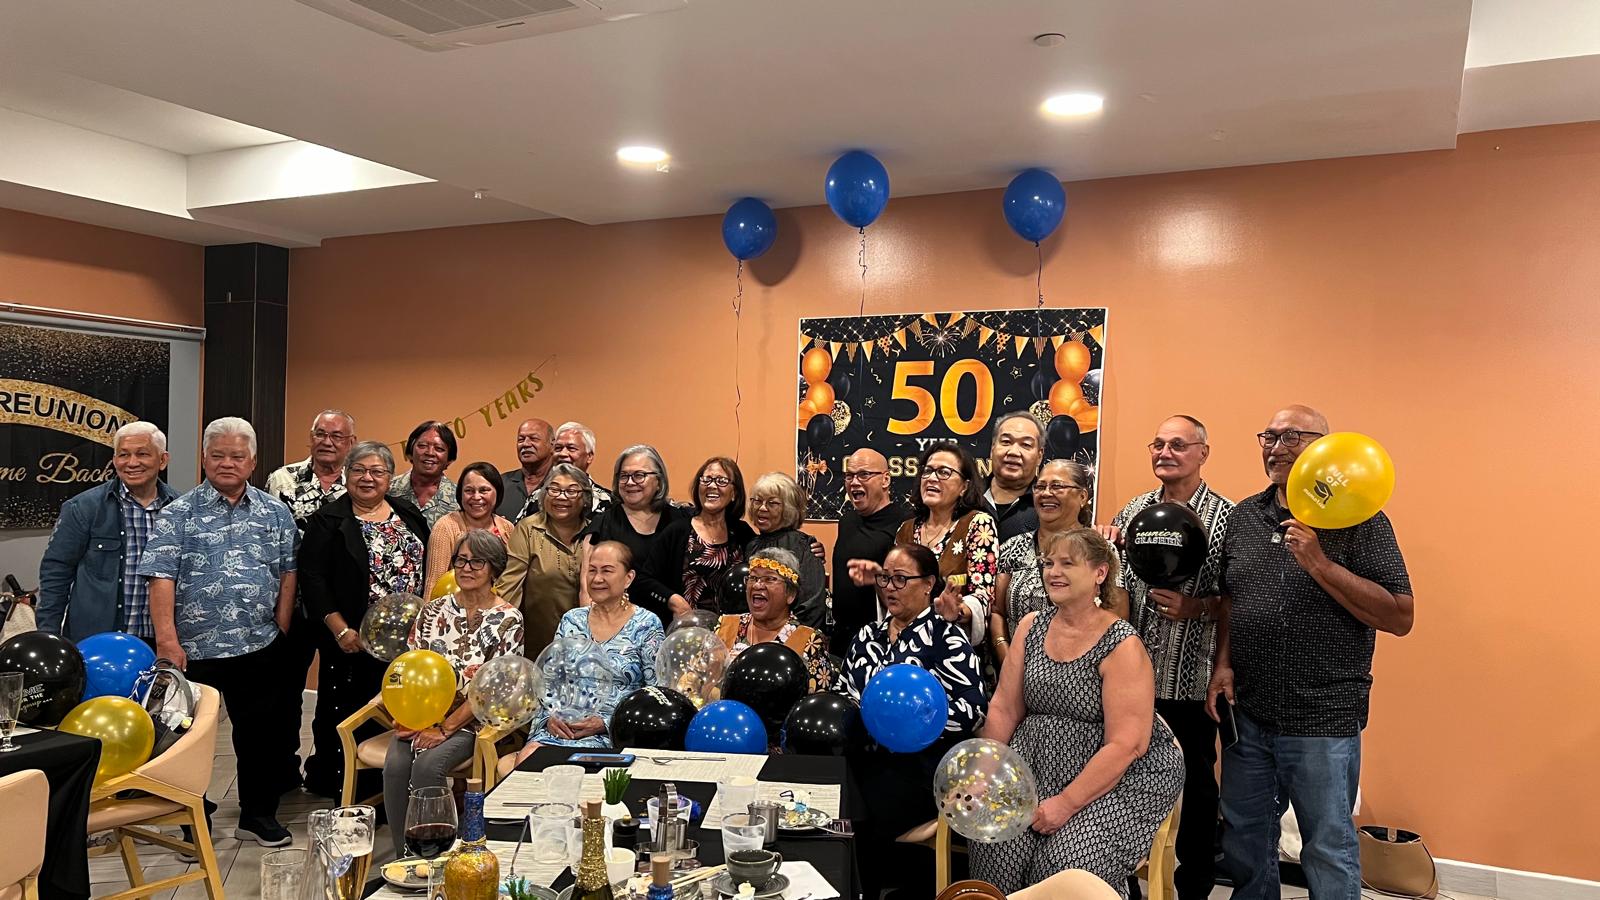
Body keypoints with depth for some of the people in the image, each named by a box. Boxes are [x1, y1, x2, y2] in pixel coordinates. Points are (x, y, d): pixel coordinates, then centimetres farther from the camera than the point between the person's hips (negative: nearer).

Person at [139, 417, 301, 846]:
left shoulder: (275, 512, 7)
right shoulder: (178, 514, -2)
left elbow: (287, 573, 8)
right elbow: (161, 578, -9)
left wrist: (281, 629, 2)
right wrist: (167, 640, -17)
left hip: (260, 647, 2)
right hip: (194, 648, -2)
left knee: (261, 731, 10)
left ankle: (258, 815, 25)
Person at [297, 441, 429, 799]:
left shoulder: (409, 515, 11)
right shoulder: (328, 521, -3)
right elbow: (312, 579, -9)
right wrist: (341, 629, -15)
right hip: (354, 640, -4)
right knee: (346, 712, 3)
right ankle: (336, 787, 17)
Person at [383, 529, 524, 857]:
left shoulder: (508, 620, -3)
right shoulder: (434, 610, 10)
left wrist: (445, 728, -14)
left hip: (472, 720, -3)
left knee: (427, 765, -29)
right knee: (395, 765, -24)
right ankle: (403, 858, -9)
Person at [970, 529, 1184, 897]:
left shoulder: (1121, 646, -15)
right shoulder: (1031, 626, 3)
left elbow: (1126, 745, -19)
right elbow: (1004, 709, 4)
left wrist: (1066, 803, -21)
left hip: (1122, 775, -4)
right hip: (1040, 763, 5)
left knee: (1068, 865, -24)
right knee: (998, 845, -18)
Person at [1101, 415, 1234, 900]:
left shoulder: (1226, 517, -7)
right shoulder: (1133, 510, 9)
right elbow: (1111, 582, 15)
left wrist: (1195, 608, -22)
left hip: (1190, 679, -4)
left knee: (1194, 785, 9)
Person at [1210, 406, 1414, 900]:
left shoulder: (1358, 521, -9)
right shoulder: (1244, 516, 8)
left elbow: (1401, 617, -15)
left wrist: (1319, 564, -23)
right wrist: (1223, 664, 4)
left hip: (1323, 723, -5)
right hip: (1247, 713, 5)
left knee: (1329, 854, 8)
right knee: (1244, 841, 18)